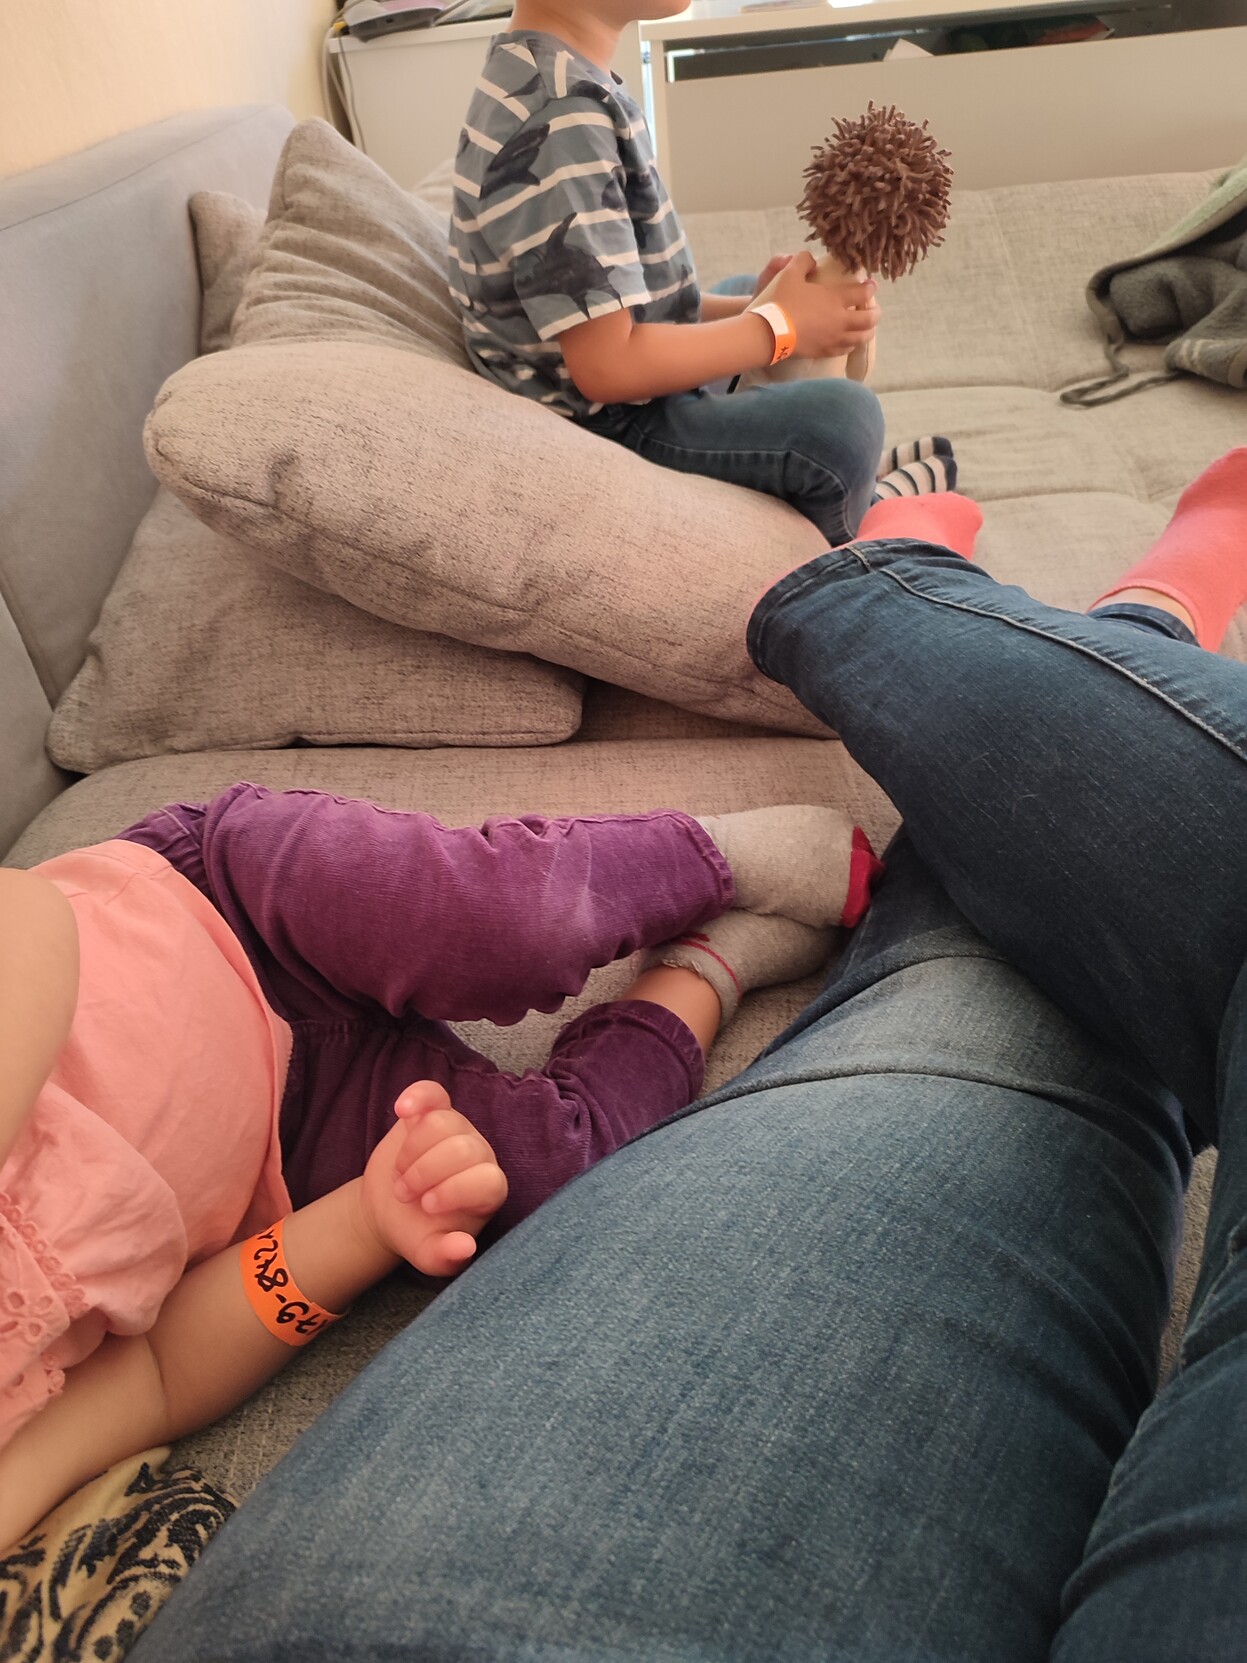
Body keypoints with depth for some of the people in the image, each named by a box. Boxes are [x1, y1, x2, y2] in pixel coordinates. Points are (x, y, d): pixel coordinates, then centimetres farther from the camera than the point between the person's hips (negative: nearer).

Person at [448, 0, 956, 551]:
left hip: (617, 396, 11)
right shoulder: (561, 121, -26)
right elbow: (608, 365, -28)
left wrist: (746, 308, 0)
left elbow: (601, 299, 10)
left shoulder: (552, 80, 4)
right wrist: (780, 328, -16)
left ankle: (855, 478, 29)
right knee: (840, 418, -23)